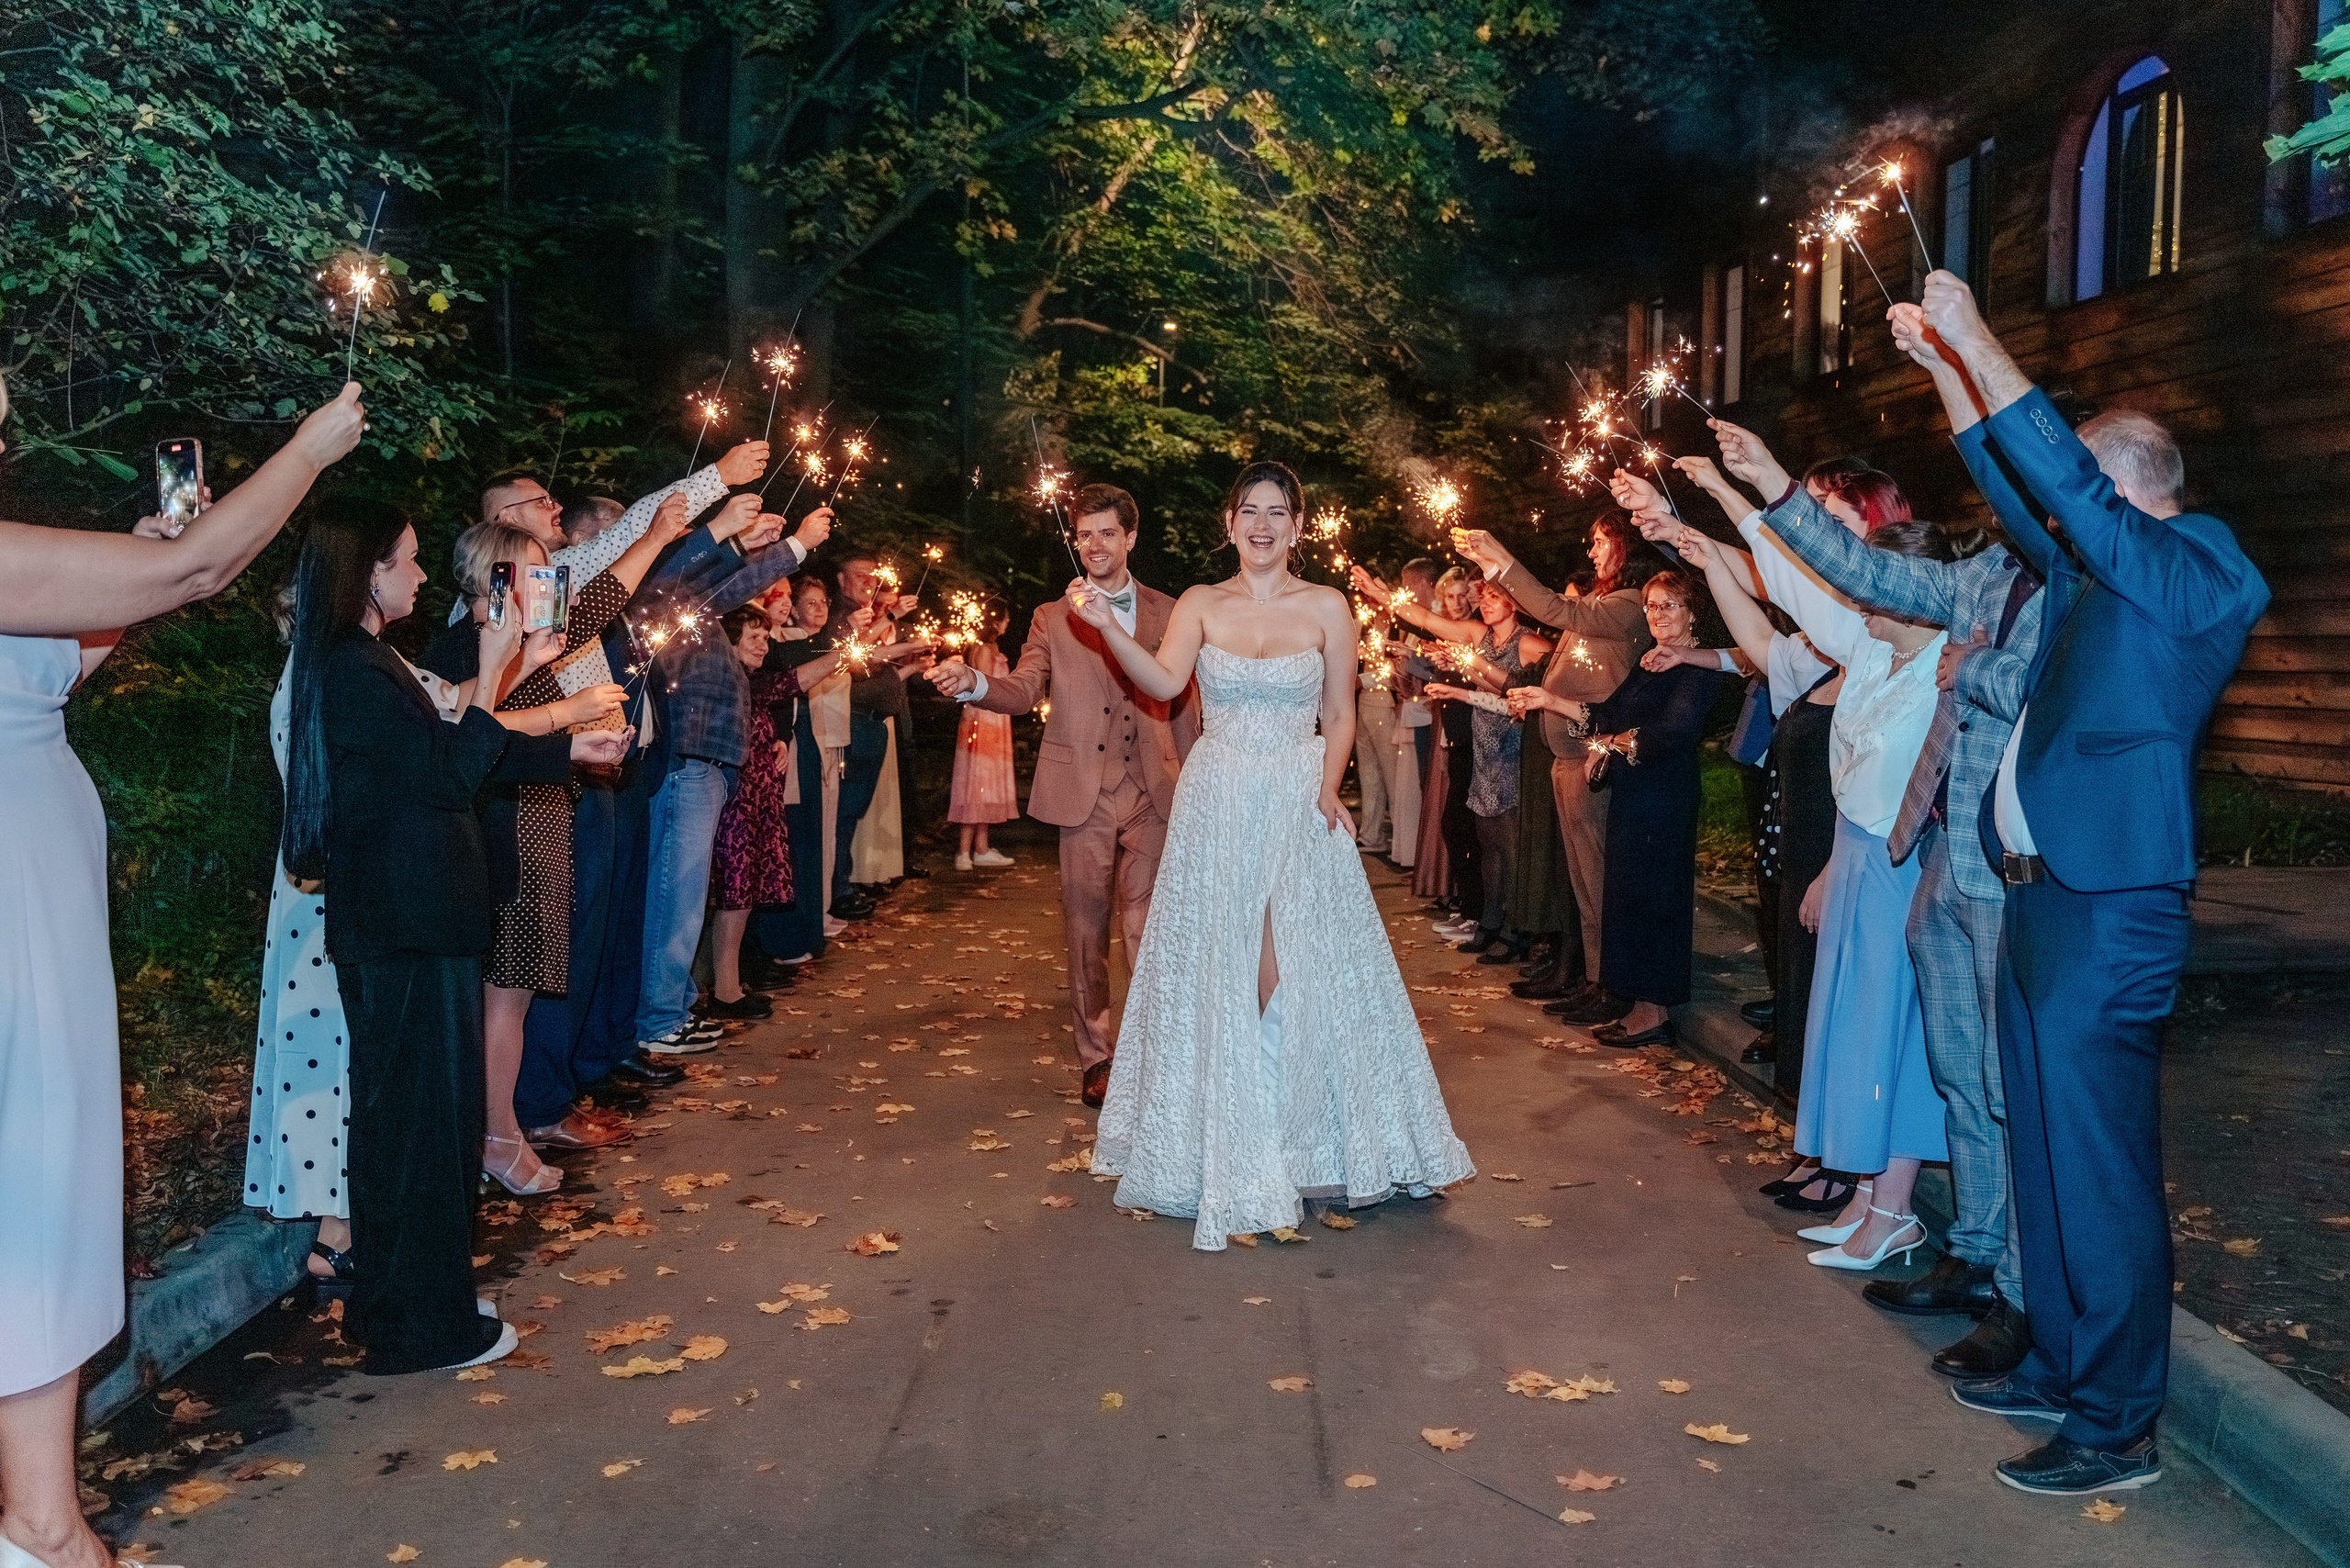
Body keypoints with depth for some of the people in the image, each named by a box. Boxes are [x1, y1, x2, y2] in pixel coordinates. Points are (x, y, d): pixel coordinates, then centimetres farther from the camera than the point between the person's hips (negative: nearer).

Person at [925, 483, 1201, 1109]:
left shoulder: (1170, 613, 10)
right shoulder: (1052, 619, 10)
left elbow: (1184, 706, 11)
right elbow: (1023, 691, -2)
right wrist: (972, 683, -22)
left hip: (1153, 797, 0)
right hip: (1084, 797, 0)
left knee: (1148, 931, -2)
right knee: (1086, 932, 5)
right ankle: (1096, 1058, 17)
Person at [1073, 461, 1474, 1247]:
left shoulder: (1326, 607, 2)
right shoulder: (1200, 605, 4)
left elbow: (1340, 717, 4)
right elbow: (1164, 681, -13)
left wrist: (1326, 791, -12)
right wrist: (1107, 626, -28)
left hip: (1299, 805, -1)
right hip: (1216, 805, 1)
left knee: (1301, 967, -3)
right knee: (1216, 967, 5)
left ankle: (1310, 1142, 15)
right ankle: (1225, 1146, 19)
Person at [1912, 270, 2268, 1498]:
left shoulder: (2196, 574, -10)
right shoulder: (2097, 576, 13)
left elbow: (2056, 472, -19)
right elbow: (2017, 492, 26)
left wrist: (1973, 338, -12)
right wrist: (1948, 367, 25)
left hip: (2106, 912, -9)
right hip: (2039, 898, 9)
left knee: (2100, 1168, -3)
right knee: (2046, 1154, 17)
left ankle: (2118, 1427, 9)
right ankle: (2060, 1367, 30)